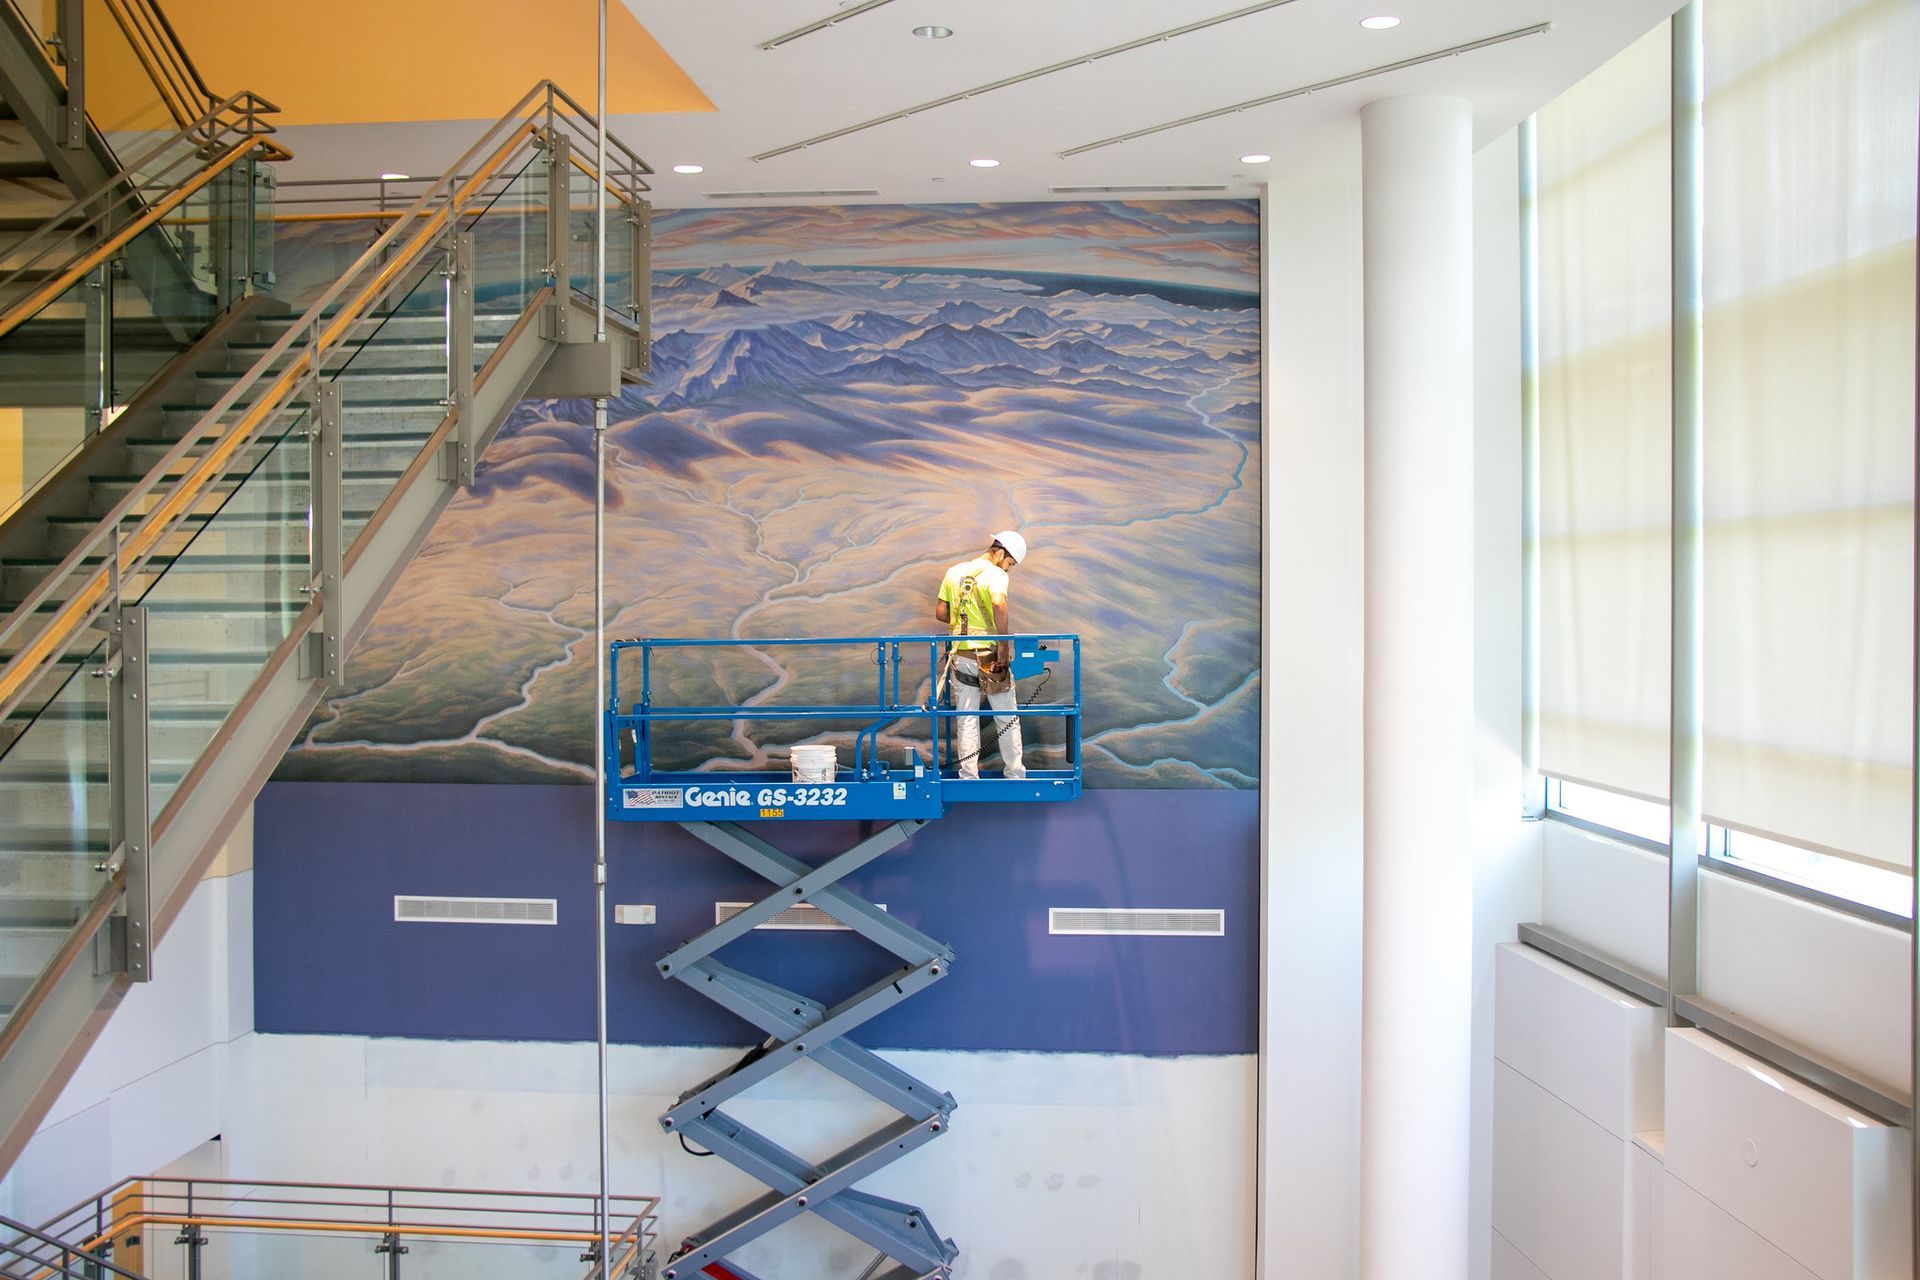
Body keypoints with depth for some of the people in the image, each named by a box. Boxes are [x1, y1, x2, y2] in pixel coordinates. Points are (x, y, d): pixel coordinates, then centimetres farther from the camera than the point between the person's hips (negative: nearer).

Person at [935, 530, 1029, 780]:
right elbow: (998, 602, -30)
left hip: (961, 654, 5)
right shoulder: (996, 574, -10)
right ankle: (1015, 774, 16)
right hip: (989, 655, -4)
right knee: (1007, 718, 9)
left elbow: (940, 612, 11)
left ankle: (969, 777, 9)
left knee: (966, 719, 8)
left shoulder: (954, 572, 9)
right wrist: (1004, 644, -25)